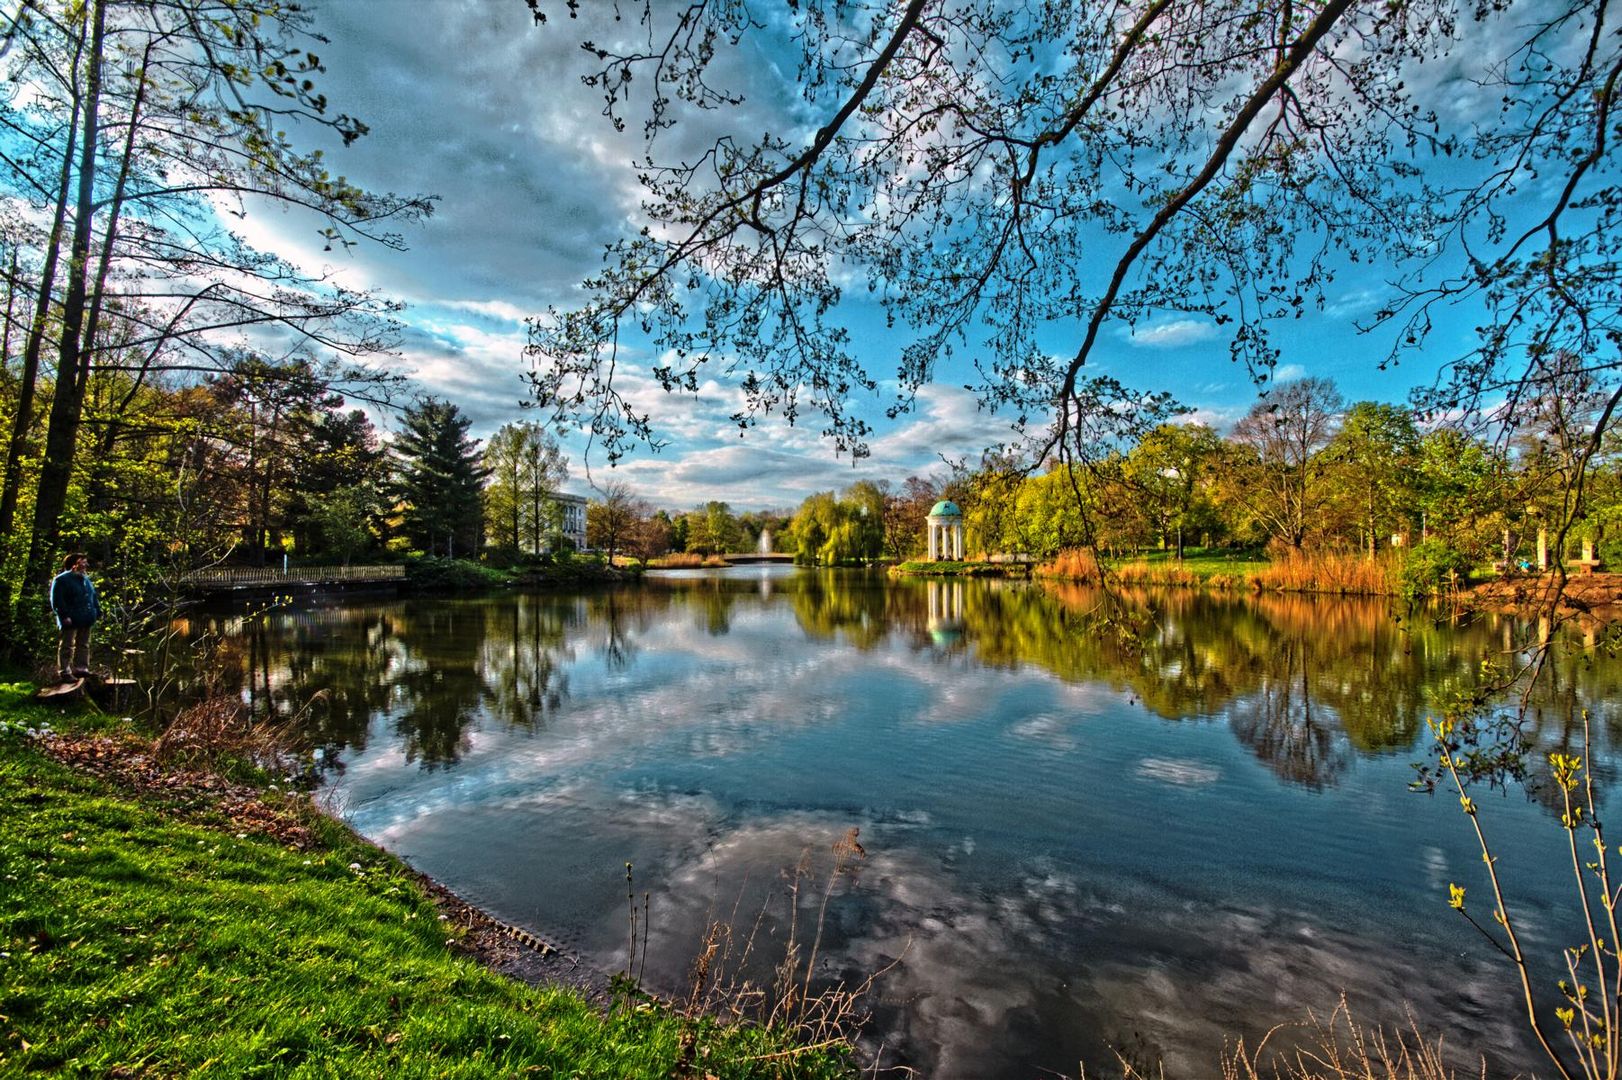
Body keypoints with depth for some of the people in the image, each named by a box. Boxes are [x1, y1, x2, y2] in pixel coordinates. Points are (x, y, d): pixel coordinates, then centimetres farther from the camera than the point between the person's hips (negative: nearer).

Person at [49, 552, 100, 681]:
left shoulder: (86, 580, 18)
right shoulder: (61, 580, -7)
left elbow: (94, 598, 22)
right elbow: (57, 600, -13)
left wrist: (98, 612, 13)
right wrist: (64, 616, -19)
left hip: (85, 620, 8)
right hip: (71, 620, -8)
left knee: (83, 645, 12)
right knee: (67, 646, -3)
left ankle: (81, 668, 19)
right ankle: (64, 671, 2)